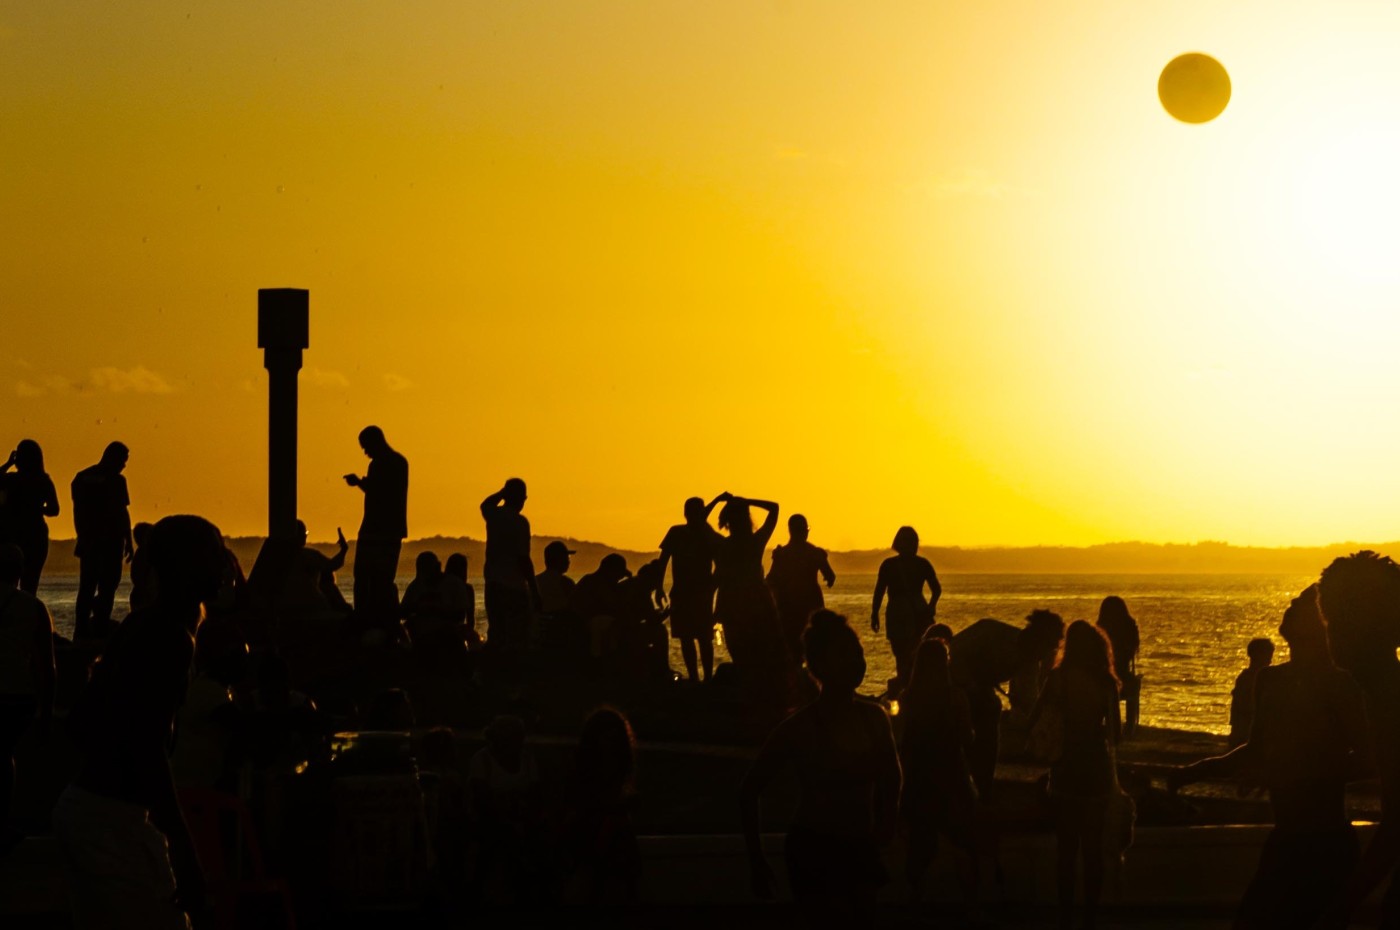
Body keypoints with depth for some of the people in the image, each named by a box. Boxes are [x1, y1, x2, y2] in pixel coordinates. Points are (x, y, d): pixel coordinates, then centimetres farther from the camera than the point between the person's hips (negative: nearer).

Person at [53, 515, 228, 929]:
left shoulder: (140, 625, 12)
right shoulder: (172, 638, -16)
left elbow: (80, 721, 19)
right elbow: (148, 749, -23)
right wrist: (184, 851, -23)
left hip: (79, 806, 10)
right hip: (116, 820, -10)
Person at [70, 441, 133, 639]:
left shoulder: (81, 478, 9)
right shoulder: (116, 480, -10)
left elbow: (77, 512, 13)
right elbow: (123, 513, -11)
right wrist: (129, 541, -6)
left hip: (88, 541, 6)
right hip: (110, 541, -6)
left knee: (87, 586, 10)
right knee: (107, 585, -1)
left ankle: (81, 631, 7)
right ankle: (100, 628, -10)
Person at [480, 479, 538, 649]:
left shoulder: (494, 515, 6)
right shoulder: (519, 522, -13)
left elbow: (485, 504, 33)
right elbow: (524, 558, -16)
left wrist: (504, 491, 27)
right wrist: (535, 590, -11)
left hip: (492, 585, 7)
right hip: (514, 586, -7)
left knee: (495, 634, 11)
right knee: (517, 639, -6)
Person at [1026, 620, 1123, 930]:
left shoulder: (1060, 678, -8)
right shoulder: (1107, 682, -2)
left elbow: (1034, 721, -8)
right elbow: (1115, 733, 1)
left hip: (1068, 768, -2)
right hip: (1099, 769, 2)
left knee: (1066, 846, 5)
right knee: (1093, 846, 10)